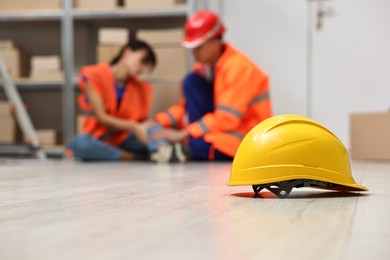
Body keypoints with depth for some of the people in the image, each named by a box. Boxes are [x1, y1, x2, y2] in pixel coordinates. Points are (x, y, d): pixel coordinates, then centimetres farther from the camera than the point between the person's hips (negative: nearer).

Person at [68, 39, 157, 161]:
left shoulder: (141, 89, 5)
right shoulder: (94, 76, -8)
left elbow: (143, 122, 1)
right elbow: (101, 117, -13)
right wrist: (134, 127, -24)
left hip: (123, 140, 3)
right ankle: (136, 157, -29)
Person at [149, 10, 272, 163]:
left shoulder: (238, 67, -21)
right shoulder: (205, 66, 2)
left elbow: (226, 119, -26)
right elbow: (189, 105, 9)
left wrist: (183, 134, -27)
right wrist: (159, 123, -7)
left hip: (248, 142, -7)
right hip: (224, 127, 7)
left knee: (198, 146, -37)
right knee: (192, 81, -9)